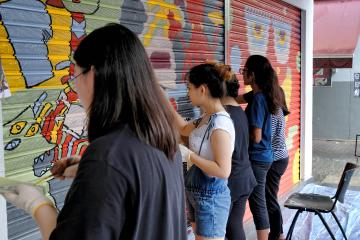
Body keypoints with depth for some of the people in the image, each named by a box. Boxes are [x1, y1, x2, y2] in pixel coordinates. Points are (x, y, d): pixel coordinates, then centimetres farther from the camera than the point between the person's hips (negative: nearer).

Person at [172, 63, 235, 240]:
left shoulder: (220, 123, -24)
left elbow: (223, 171, -27)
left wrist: (189, 155, -23)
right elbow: (184, 129, 23)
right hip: (196, 192, 9)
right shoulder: (206, 118, 3)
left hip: (210, 197, -9)